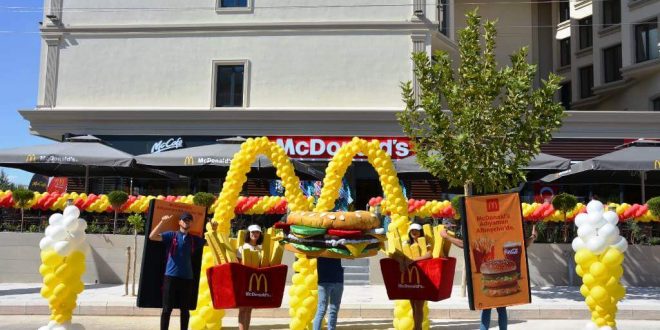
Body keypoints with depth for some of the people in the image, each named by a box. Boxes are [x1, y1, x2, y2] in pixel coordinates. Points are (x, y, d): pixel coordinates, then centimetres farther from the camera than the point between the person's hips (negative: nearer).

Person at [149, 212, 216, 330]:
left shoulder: (194, 239, 11)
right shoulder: (171, 235, 1)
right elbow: (152, 236, -10)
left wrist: (214, 230, 0)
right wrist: (162, 222, -21)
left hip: (187, 277, 3)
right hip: (171, 276, -3)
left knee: (185, 309, 8)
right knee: (167, 308, -1)